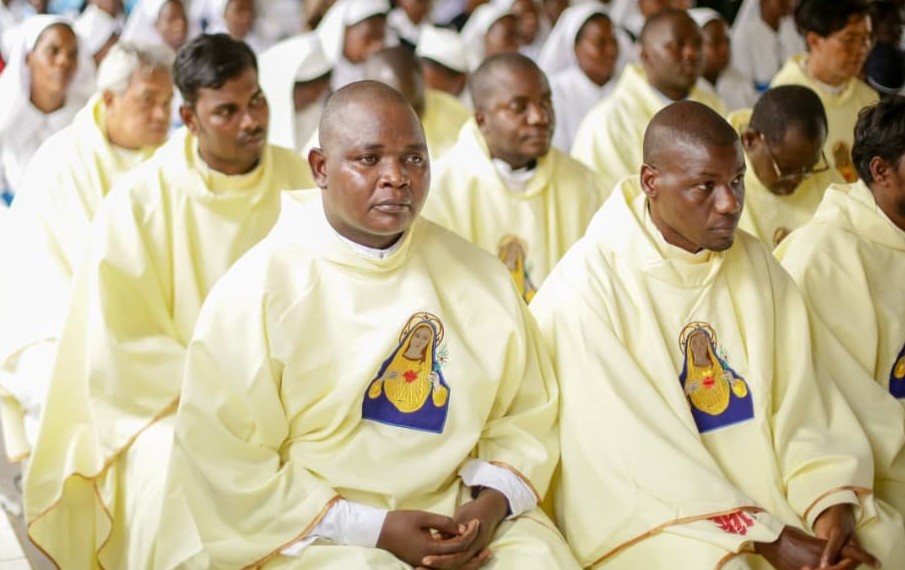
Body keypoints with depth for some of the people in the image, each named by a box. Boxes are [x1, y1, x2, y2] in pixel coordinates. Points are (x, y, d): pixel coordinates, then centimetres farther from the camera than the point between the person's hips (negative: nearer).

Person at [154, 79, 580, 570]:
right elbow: (226, 466, -10)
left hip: (460, 514, 4)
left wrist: (492, 503, -9)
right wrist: (374, 530, -14)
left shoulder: (476, 275, 7)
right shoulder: (256, 289, -6)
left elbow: (525, 414, 11)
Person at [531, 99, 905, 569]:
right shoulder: (589, 284, -11)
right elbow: (632, 451, -16)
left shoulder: (756, 265, 7)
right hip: (654, 514, -5)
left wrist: (832, 503, -16)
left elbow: (799, 402, 2)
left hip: (770, 489, 5)